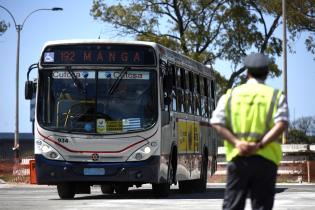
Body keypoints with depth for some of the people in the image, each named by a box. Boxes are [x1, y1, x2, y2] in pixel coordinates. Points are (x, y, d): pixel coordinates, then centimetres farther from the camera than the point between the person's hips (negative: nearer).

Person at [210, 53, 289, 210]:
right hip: (265, 159, -1)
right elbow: (282, 124, -11)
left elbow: (217, 123, -2)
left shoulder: (231, 95, 10)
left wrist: (236, 143, -11)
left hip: (237, 157, 1)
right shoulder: (276, 96, 6)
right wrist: (260, 144, -15)